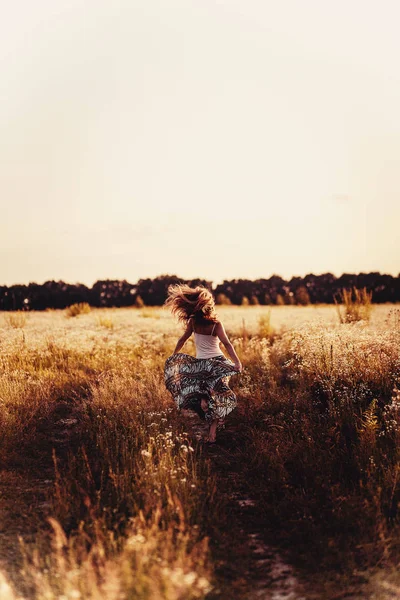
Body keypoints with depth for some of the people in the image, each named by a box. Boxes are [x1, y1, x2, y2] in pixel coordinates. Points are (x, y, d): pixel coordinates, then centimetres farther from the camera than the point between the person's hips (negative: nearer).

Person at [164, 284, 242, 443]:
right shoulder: (216, 324, -16)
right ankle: (212, 431, -5)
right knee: (216, 398, 3)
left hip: (200, 364, 2)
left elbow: (182, 339, 3)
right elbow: (226, 344, -24)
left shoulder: (193, 322, -9)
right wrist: (237, 361, -29)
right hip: (217, 363, -2)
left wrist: (173, 355, 16)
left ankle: (202, 398, -13)